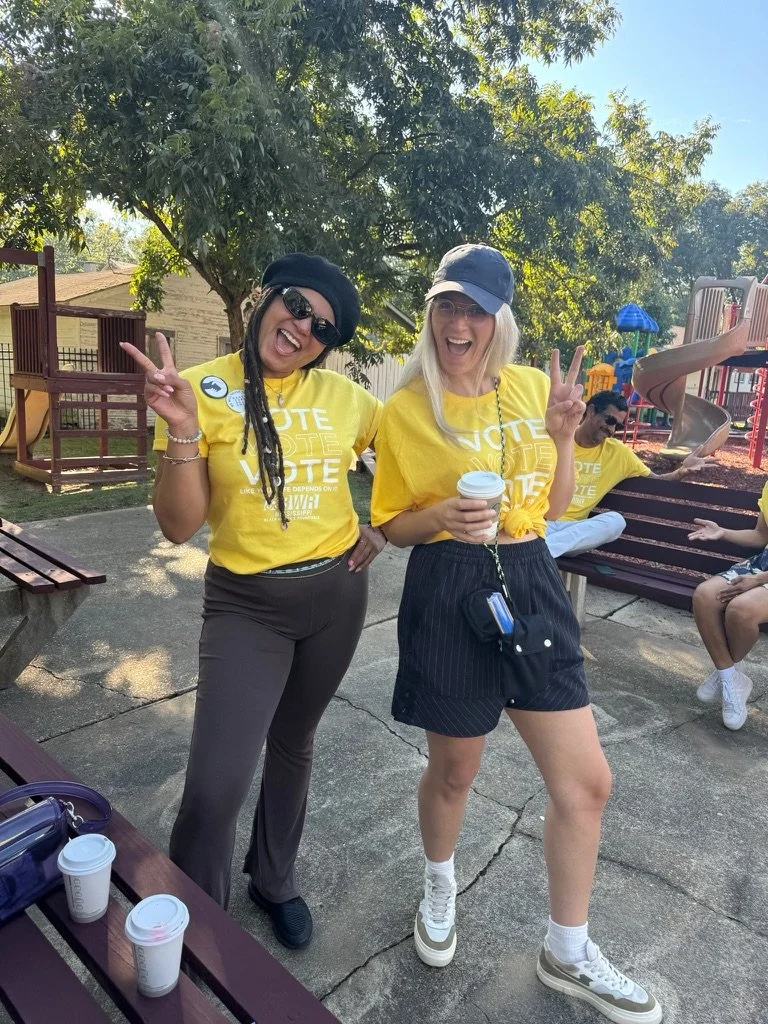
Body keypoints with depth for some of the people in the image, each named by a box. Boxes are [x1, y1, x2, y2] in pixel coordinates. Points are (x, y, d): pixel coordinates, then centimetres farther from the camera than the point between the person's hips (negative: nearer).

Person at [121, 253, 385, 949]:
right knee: (217, 786, -11)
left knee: (294, 742, 21)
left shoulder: (343, 397, -2)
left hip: (337, 593, 3)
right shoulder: (204, 390, -11)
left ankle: (275, 878, 48)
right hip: (247, 603, -3)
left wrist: (384, 527, 2)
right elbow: (179, 527, -14)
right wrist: (183, 432, -28)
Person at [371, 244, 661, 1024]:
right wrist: (443, 516, -20)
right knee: (454, 771, 14)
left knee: (586, 781, 8)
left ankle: (567, 953, 34)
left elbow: (552, 506, 10)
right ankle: (440, 885, 50)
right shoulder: (405, 410, -7)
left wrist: (562, 437, -6)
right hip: (449, 594, -4)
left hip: (532, 584, 4)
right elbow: (391, 525, -1)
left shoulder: (532, 388, 4)